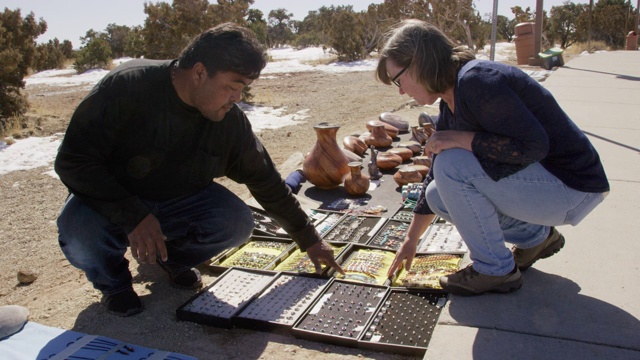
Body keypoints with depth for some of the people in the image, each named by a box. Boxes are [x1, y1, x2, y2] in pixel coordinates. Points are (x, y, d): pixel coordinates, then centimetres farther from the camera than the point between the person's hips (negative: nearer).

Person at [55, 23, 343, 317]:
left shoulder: (230, 120, -13)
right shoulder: (126, 87, -25)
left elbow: (266, 181, -3)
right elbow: (72, 161, -23)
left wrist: (309, 240, 2)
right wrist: (133, 216, -34)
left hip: (179, 200, 3)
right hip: (111, 201, -3)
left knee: (238, 223, -21)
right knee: (80, 232, -35)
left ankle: (173, 257, 10)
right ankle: (112, 279, 2)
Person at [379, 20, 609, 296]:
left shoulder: (476, 80, -23)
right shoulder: (451, 104, 7)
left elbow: (533, 146, -27)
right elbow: (437, 176, 13)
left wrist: (461, 139, -22)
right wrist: (411, 239, 17)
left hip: (572, 187, -9)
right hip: (540, 179, 9)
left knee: (452, 166, -23)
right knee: (438, 195, 4)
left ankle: (496, 270, -7)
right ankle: (535, 236, 14)